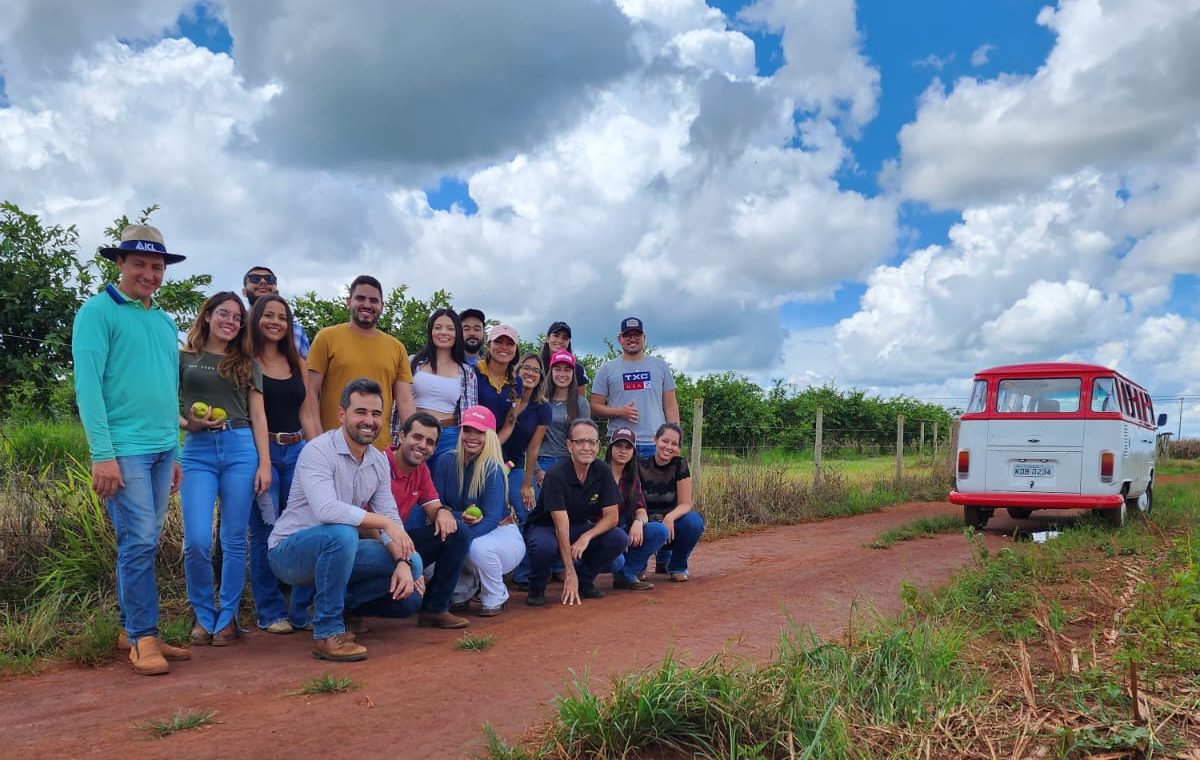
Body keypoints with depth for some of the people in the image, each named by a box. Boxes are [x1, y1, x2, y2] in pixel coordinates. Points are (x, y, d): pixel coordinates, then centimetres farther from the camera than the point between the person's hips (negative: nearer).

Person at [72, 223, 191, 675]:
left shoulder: (165, 322, 16)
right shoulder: (99, 311, -4)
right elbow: (88, 384, -11)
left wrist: (174, 453, 17)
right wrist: (102, 454, -17)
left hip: (162, 449, 7)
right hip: (124, 448, -6)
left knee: (144, 545, 11)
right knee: (138, 543, -6)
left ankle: (131, 630, 21)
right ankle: (144, 637, 4)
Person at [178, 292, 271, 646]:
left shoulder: (247, 363, 14)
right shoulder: (184, 358, 11)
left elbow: (258, 417, 10)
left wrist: (264, 463, 2)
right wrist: (186, 422, -12)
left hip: (240, 449, 1)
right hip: (198, 451, -1)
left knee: (234, 540, 3)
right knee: (198, 541, -9)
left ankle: (227, 617, 16)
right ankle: (203, 614, 13)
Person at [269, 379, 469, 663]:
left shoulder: (379, 461, 3)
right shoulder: (318, 451, -20)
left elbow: (391, 518, -1)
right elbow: (326, 510, -35)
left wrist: (403, 562, -17)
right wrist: (384, 522, -29)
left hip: (337, 550, 7)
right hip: (290, 550, -7)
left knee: (412, 562, -7)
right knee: (342, 533, -38)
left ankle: (340, 601, 6)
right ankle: (327, 630, -24)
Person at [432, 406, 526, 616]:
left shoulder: (493, 470, -19)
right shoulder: (447, 462, -7)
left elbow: (491, 519, -25)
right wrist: (460, 517, -29)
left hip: (502, 534, -4)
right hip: (463, 535, 4)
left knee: (478, 547, -36)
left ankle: (495, 599, -5)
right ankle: (462, 593, 7)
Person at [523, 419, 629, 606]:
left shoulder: (603, 472, -11)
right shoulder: (556, 475, -26)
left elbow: (612, 517, -10)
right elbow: (561, 527, -30)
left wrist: (587, 536, -29)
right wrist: (570, 572, -33)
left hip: (579, 528, 5)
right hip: (545, 528, -5)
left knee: (620, 539, -19)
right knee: (544, 546, -39)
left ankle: (584, 581, 3)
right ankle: (537, 588, -6)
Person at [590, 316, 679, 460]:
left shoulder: (660, 365, 11)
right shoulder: (607, 369, 7)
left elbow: (670, 405, 10)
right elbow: (595, 406, 6)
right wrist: (620, 412, -11)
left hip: (656, 443, 1)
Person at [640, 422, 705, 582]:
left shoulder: (680, 465, -9)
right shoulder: (641, 466, -11)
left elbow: (685, 503, -11)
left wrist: (670, 517, -32)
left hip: (671, 524, 1)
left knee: (694, 522, -32)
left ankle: (677, 566, -3)